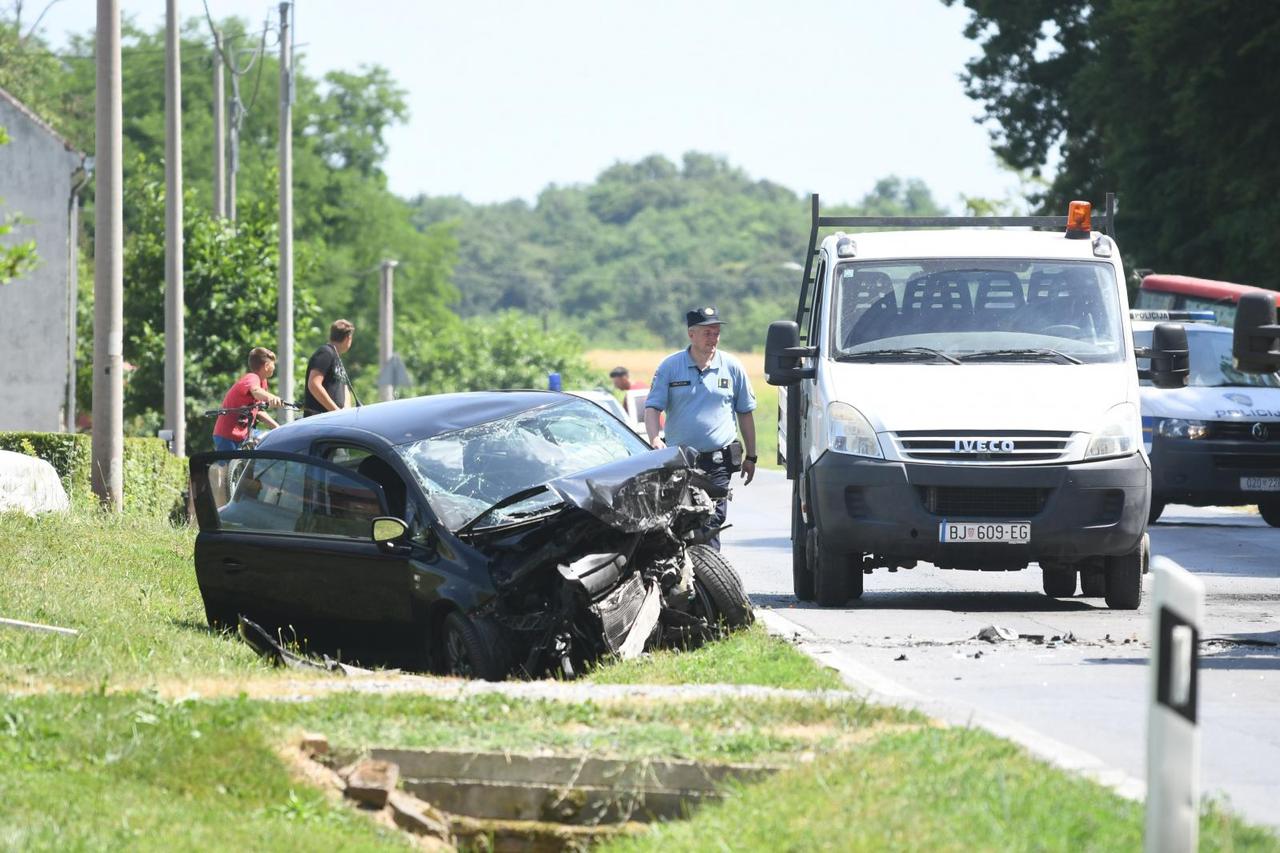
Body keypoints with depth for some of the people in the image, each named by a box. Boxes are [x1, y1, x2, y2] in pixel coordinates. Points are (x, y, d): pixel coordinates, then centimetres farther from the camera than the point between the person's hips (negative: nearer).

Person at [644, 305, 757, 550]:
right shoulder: (670, 366, 4)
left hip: (718, 463, -1)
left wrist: (750, 457, 14)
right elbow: (652, 407, 1)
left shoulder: (732, 367, 7)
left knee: (710, 525, -12)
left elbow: (745, 413, 15)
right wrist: (654, 438, -19)